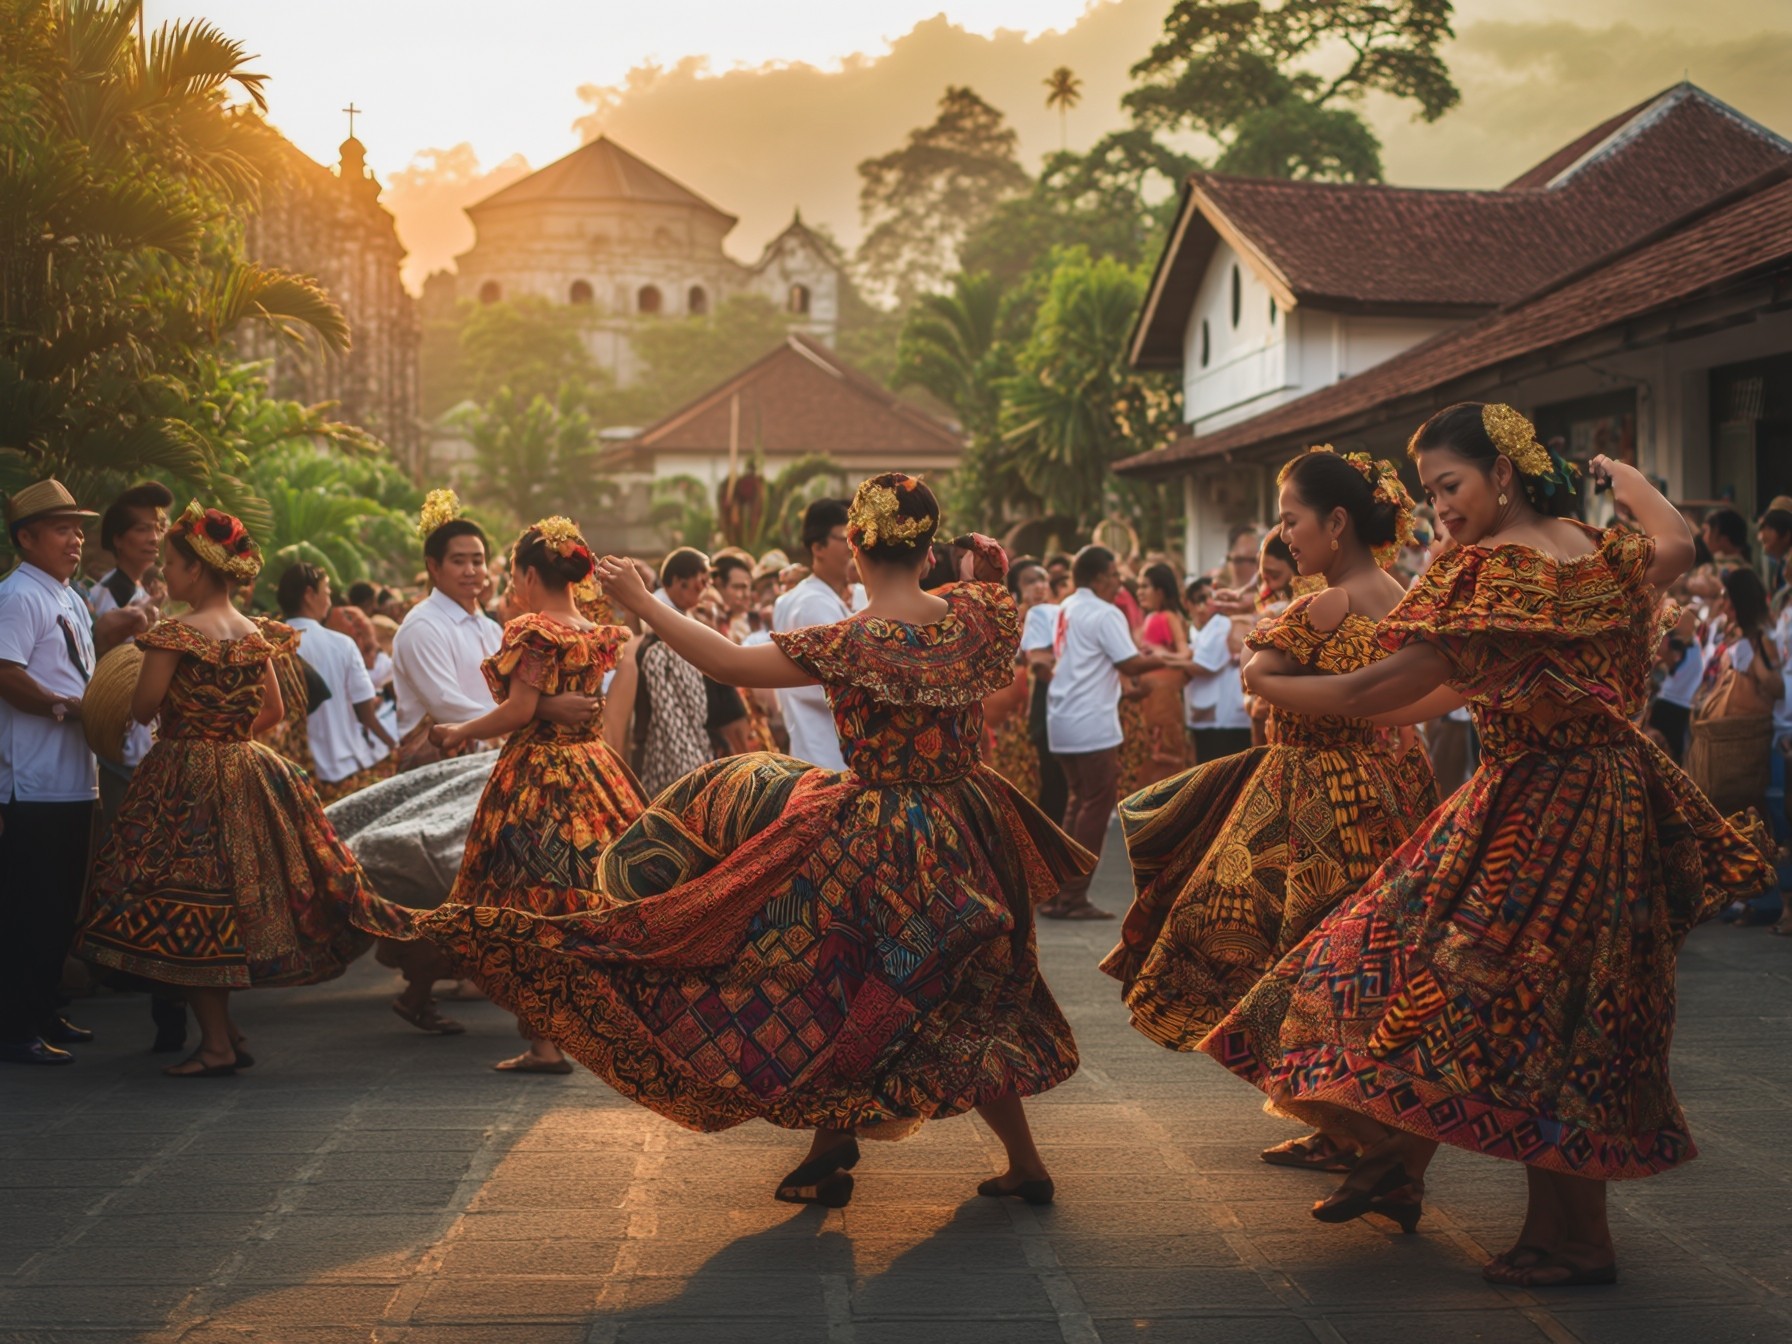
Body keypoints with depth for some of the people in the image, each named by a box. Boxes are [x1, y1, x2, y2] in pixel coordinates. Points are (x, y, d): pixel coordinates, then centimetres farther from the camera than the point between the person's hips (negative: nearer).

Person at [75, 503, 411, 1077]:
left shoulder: (176, 633, -15)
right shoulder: (255, 633, 6)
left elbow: (142, 708, -12)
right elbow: (273, 709, 14)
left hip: (185, 781, -7)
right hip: (246, 771, 7)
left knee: (187, 911, -1)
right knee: (234, 905, 14)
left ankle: (217, 1045, -2)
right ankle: (227, 1035, 20)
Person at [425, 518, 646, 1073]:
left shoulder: (532, 631, -12)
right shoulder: (594, 634, 9)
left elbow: (519, 711, -16)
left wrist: (461, 732, -2)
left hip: (536, 775, -7)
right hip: (592, 770, 7)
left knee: (533, 913, -3)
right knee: (593, 909, 13)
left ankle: (544, 1043, -2)